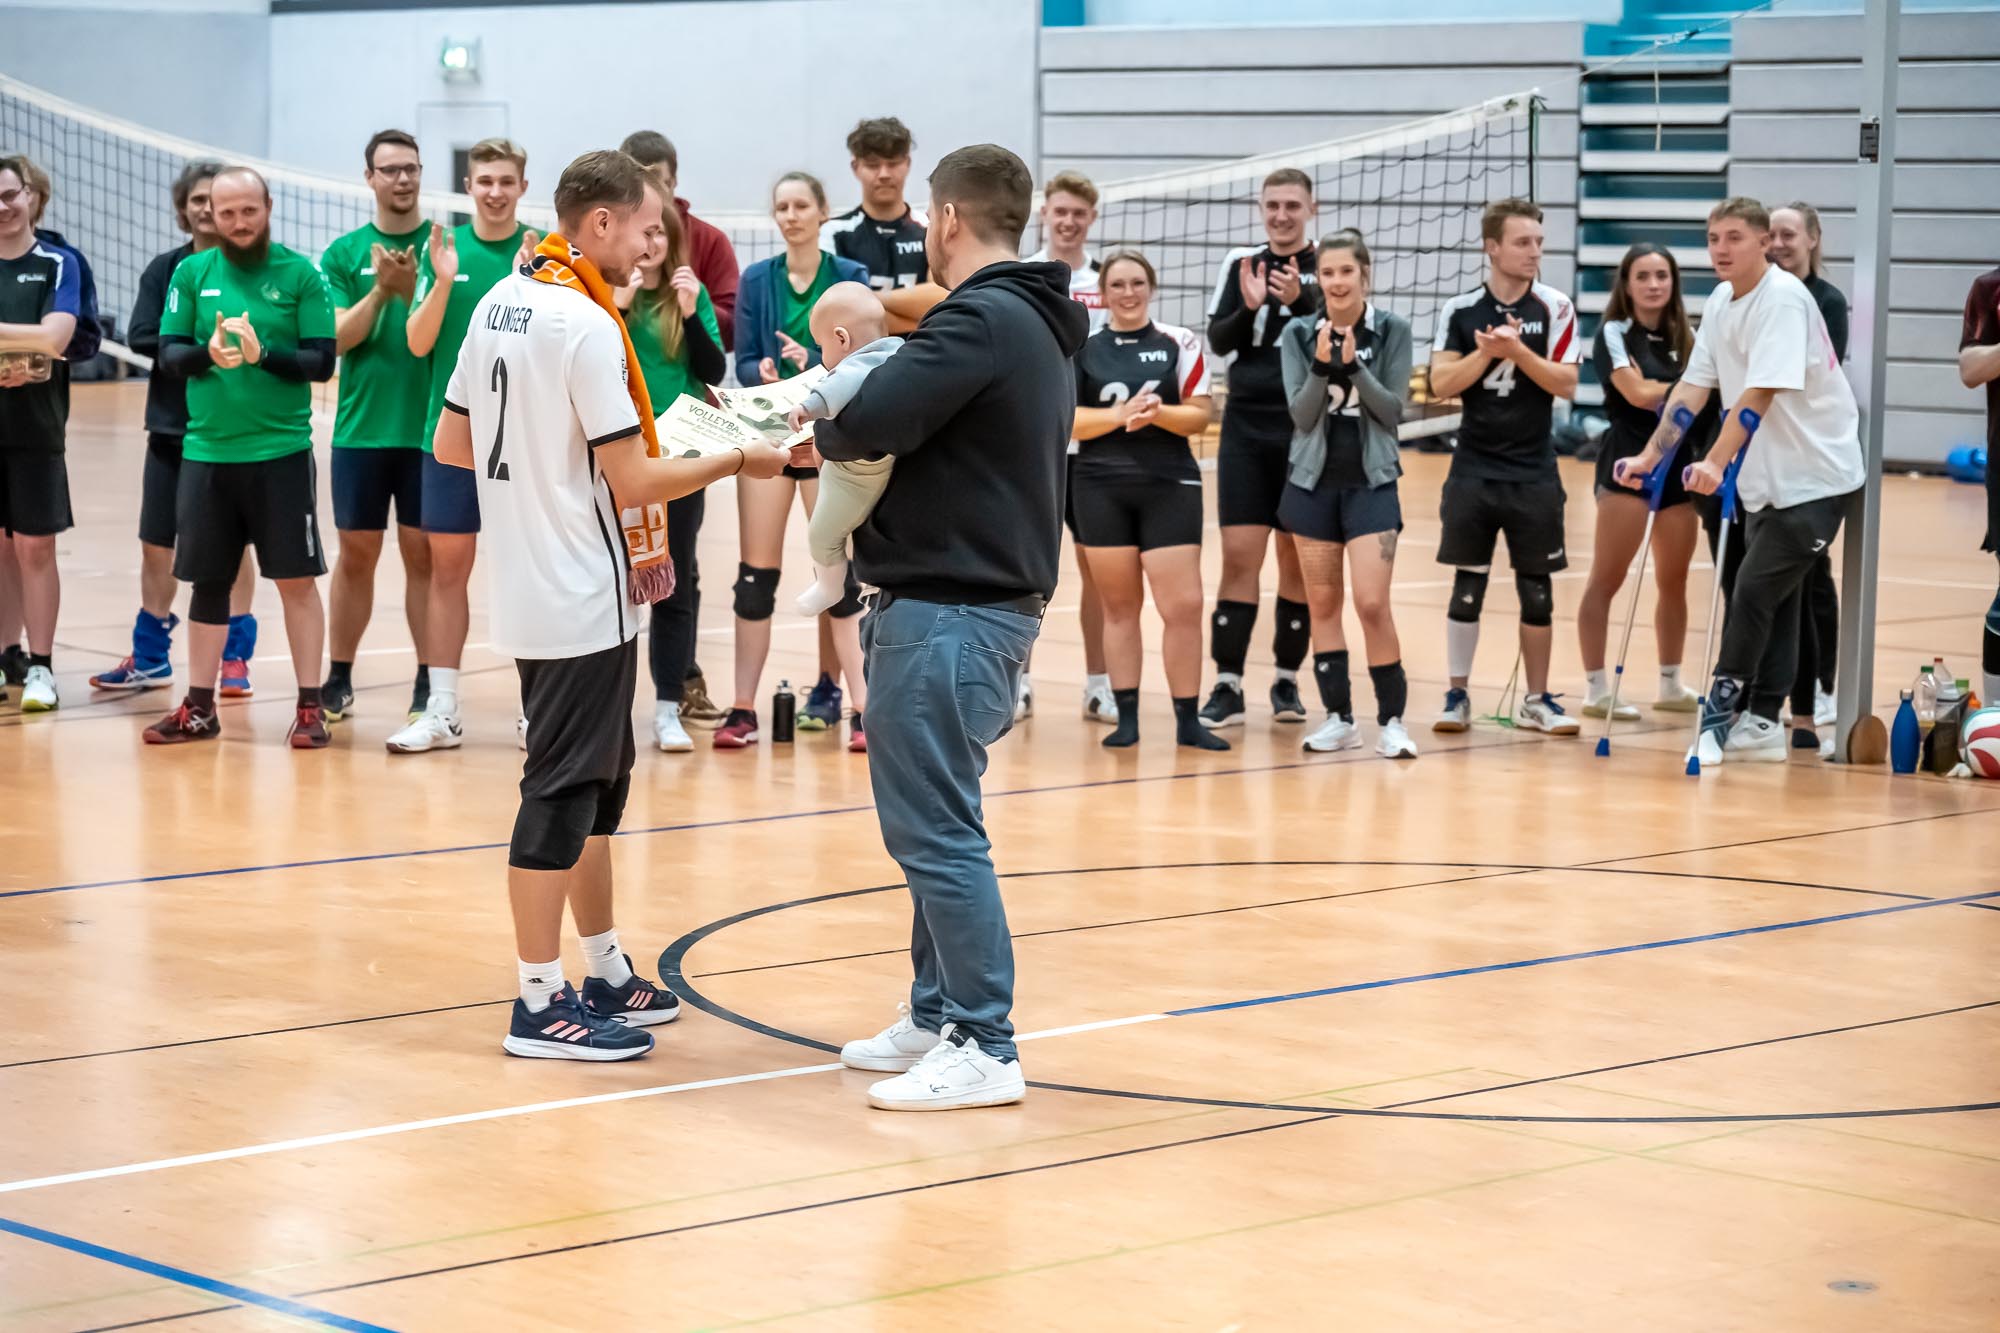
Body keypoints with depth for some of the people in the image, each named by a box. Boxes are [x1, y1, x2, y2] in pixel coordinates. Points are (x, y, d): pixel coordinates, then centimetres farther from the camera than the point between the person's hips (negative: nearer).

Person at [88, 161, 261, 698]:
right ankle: (149, 658, 22)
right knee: (156, 546, 9)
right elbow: (139, 337, -5)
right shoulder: (163, 269, 4)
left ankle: (235, 656, 15)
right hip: (171, 426, 3)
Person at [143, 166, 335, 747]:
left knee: (296, 578, 0)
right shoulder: (192, 273, 6)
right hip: (206, 452, 3)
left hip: (281, 452, -3)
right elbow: (168, 354, 3)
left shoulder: (301, 274, -2)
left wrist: (264, 354, -22)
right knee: (207, 580, 9)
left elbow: (322, 362, -6)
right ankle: (199, 708, 18)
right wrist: (209, 353, -18)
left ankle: (309, 706, 8)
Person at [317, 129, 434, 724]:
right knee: (356, 554, 7)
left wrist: (412, 290, -22)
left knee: (423, 554, 3)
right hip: (361, 429, 1)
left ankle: (428, 684, 8)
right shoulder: (344, 254, 5)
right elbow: (337, 338, -3)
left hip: (428, 428, -1)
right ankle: (339, 679, 16)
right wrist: (381, 291, -17)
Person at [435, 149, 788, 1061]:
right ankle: (540, 1004, 2)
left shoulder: (498, 304, 8)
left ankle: (607, 976, 27)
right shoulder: (587, 326, -18)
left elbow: (451, 445, 13)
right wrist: (738, 460, -8)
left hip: (531, 591, 9)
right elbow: (633, 483, -19)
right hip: (583, 600, -9)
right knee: (564, 791, -3)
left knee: (597, 781, 18)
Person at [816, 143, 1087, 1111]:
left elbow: (872, 421, -25)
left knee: (935, 830, -8)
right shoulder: (1035, 325, 16)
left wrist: (824, 430, -3)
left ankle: (984, 1049, -6)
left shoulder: (982, 322, -16)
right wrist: (858, 425, 5)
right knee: (930, 823, 17)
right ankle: (938, 1014, 24)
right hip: (990, 594, 10)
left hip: (949, 608, -10)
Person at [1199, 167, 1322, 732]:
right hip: (1247, 429, 1)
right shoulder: (1241, 263, 7)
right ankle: (1227, 686, -3)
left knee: (1299, 559, 7)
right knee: (1239, 555, -4)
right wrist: (1249, 307, -16)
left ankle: (1287, 678, 17)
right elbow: (1218, 340, 2)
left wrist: (1300, 302, -25)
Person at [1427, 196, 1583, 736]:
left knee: (1537, 590, 4)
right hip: (1473, 471, 0)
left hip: (1534, 474, 0)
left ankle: (1536, 700, 13)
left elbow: (1566, 383, -8)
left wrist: (1518, 350, -20)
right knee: (1467, 586, 3)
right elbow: (1441, 384, -5)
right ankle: (1457, 696, 12)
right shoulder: (1460, 311, 0)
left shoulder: (1554, 308, -1)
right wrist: (1487, 352, -18)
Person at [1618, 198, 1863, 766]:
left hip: (1814, 478, -8)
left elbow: (1760, 393, -29)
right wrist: (1652, 455, -2)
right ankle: (1761, 723, 17)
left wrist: (1716, 463, -36)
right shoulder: (1721, 303, 6)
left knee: (1754, 592, -11)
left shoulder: (1783, 298, -20)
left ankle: (1721, 713, -2)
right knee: (1772, 599, 12)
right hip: (1766, 479, 8)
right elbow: (1694, 386, 7)